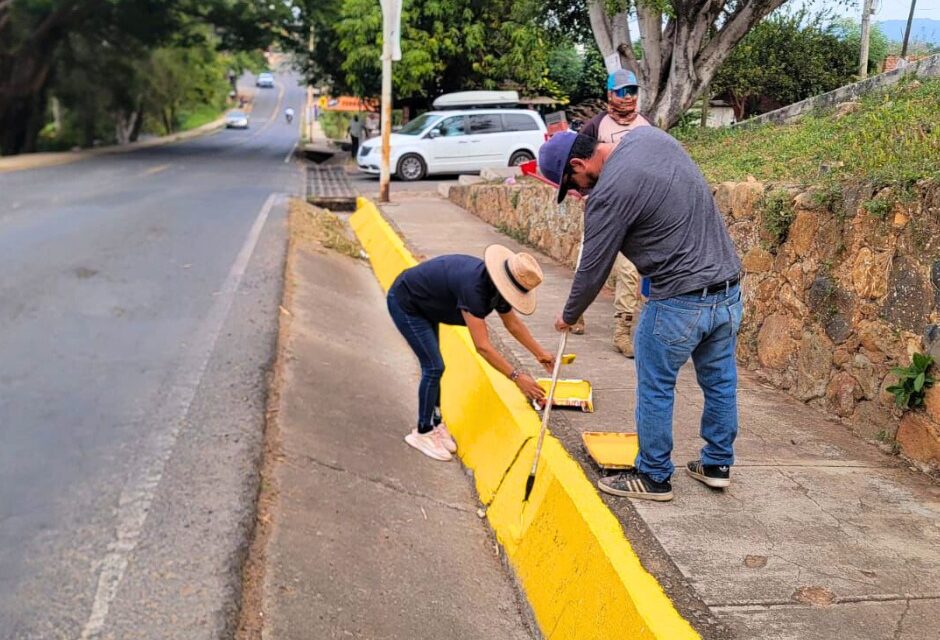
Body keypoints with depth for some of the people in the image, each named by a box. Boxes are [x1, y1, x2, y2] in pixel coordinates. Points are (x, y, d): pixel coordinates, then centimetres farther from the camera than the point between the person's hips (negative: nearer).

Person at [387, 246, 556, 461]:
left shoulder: (496, 283, -10)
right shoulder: (473, 287, -37)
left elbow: (513, 323, 8)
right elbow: (482, 346, -38)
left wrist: (540, 353, 7)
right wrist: (516, 376, -36)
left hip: (423, 305, 9)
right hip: (405, 304, -9)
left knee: (432, 365, 15)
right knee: (434, 367, -10)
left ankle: (435, 423, 28)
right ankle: (422, 433, 4)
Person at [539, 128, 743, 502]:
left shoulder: (609, 193, -18)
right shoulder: (648, 134, 3)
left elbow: (593, 270, -9)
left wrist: (569, 316, 7)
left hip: (681, 300, -9)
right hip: (729, 287, 9)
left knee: (655, 389, 8)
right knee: (720, 381, 19)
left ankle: (653, 477, 21)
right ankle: (717, 464, 34)